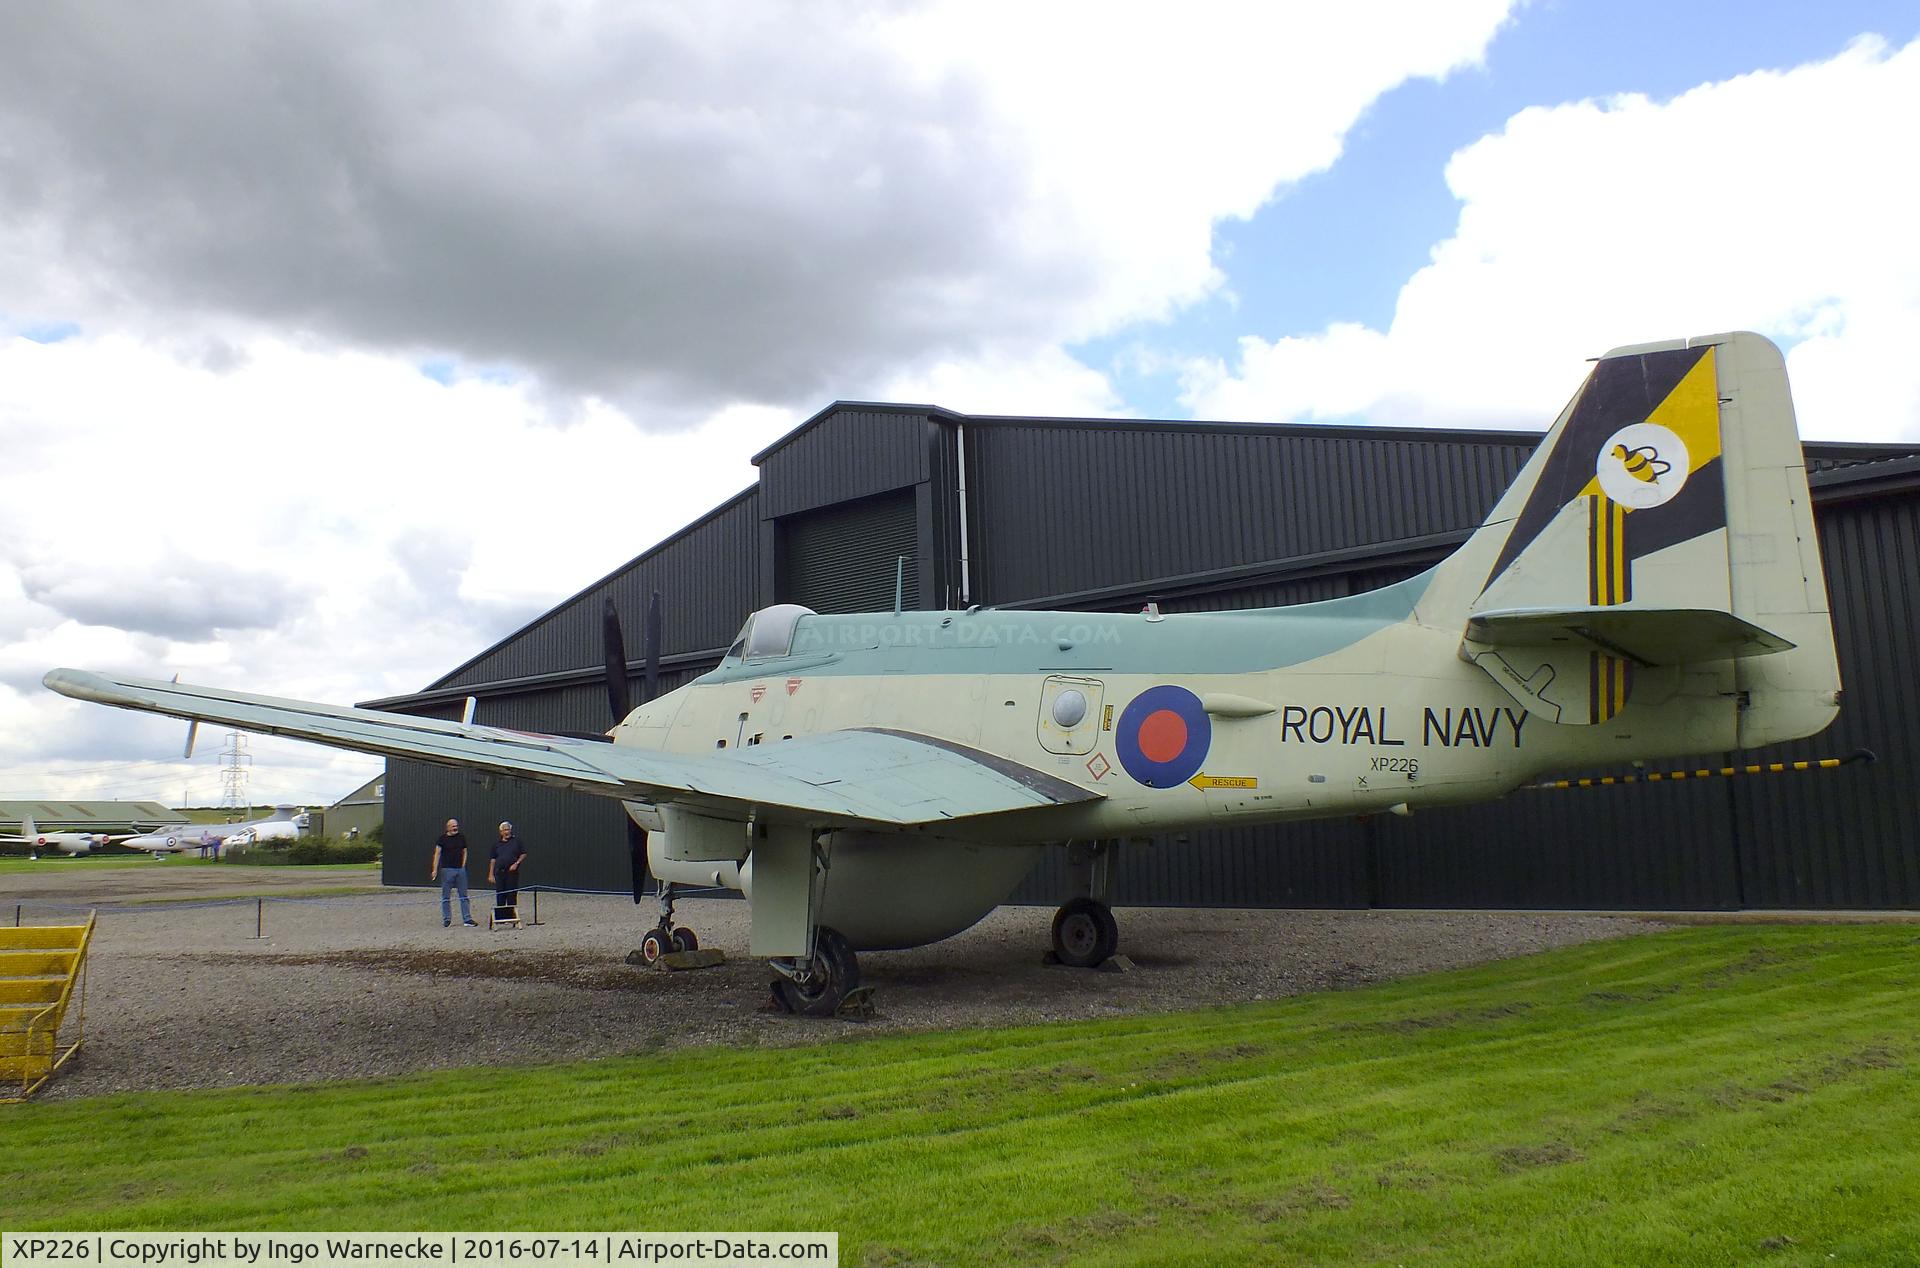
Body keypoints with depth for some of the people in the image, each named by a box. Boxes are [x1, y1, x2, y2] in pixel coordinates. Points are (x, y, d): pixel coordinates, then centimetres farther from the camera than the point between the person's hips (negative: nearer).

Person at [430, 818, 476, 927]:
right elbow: (437, 853, -6)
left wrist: (463, 866, 4)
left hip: (460, 869, 3)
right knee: (446, 896, 4)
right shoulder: (442, 838, -3)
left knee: (464, 895, 4)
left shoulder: (462, 837, 8)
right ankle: (446, 919, 13)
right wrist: (435, 870, -13)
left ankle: (467, 919, 7)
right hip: (447, 870, -3)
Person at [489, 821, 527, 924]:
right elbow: (493, 860, 11)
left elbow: (524, 854, 6)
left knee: (512, 896, 0)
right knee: (500, 896, 4)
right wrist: (490, 874, 6)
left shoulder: (516, 841, 5)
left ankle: (511, 915, 8)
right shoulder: (497, 844, 11)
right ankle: (499, 916, 10)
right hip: (499, 872, 2)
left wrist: (516, 863, -8)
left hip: (512, 872, -2)